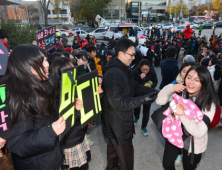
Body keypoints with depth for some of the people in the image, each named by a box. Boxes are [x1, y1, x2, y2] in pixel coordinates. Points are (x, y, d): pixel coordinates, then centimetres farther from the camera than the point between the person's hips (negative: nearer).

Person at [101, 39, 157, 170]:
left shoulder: (121, 69, 7)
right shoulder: (114, 73, -29)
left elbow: (134, 87, 7)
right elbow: (118, 102, -31)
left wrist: (153, 91, -7)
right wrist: (143, 99, -28)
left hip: (117, 122, 11)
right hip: (118, 124, -10)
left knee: (114, 151, 30)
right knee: (126, 158, 9)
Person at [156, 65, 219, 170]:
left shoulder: (209, 103, -24)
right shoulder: (180, 92, -14)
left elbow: (199, 132, -27)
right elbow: (159, 101, -14)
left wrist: (184, 116, -43)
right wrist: (171, 88, -29)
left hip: (193, 145, -3)